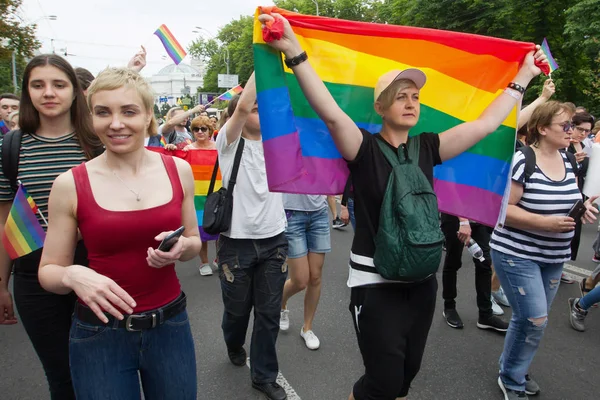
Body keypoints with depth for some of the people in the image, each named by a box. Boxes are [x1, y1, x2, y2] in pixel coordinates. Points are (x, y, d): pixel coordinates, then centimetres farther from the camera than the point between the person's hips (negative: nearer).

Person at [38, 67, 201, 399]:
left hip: (170, 325, 2)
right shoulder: (70, 184, -10)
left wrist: (181, 247, -14)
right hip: (99, 334, -1)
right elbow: (48, 270, -1)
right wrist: (73, 275, -22)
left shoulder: (178, 170, -4)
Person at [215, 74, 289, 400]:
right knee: (237, 308, 16)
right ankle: (235, 347, 50)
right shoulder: (229, 142, -6)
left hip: (274, 240, 3)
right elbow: (243, 105, -23)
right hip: (237, 242, -3)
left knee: (269, 312, 10)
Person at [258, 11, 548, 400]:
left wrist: (524, 77, 14)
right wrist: (294, 52, -37)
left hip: (422, 280, 6)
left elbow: (485, 124, 8)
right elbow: (332, 114, -28)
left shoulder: (428, 148, 3)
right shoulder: (365, 148, -12)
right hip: (376, 283, -5)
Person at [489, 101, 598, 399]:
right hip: (517, 253, -7)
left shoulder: (568, 161, 6)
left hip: (554, 257, 8)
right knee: (535, 320, -6)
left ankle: (514, 372, 36)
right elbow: (501, 209, -21)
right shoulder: (522, 160, -18)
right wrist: (545, 222, -25)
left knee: (530, 318, 16)